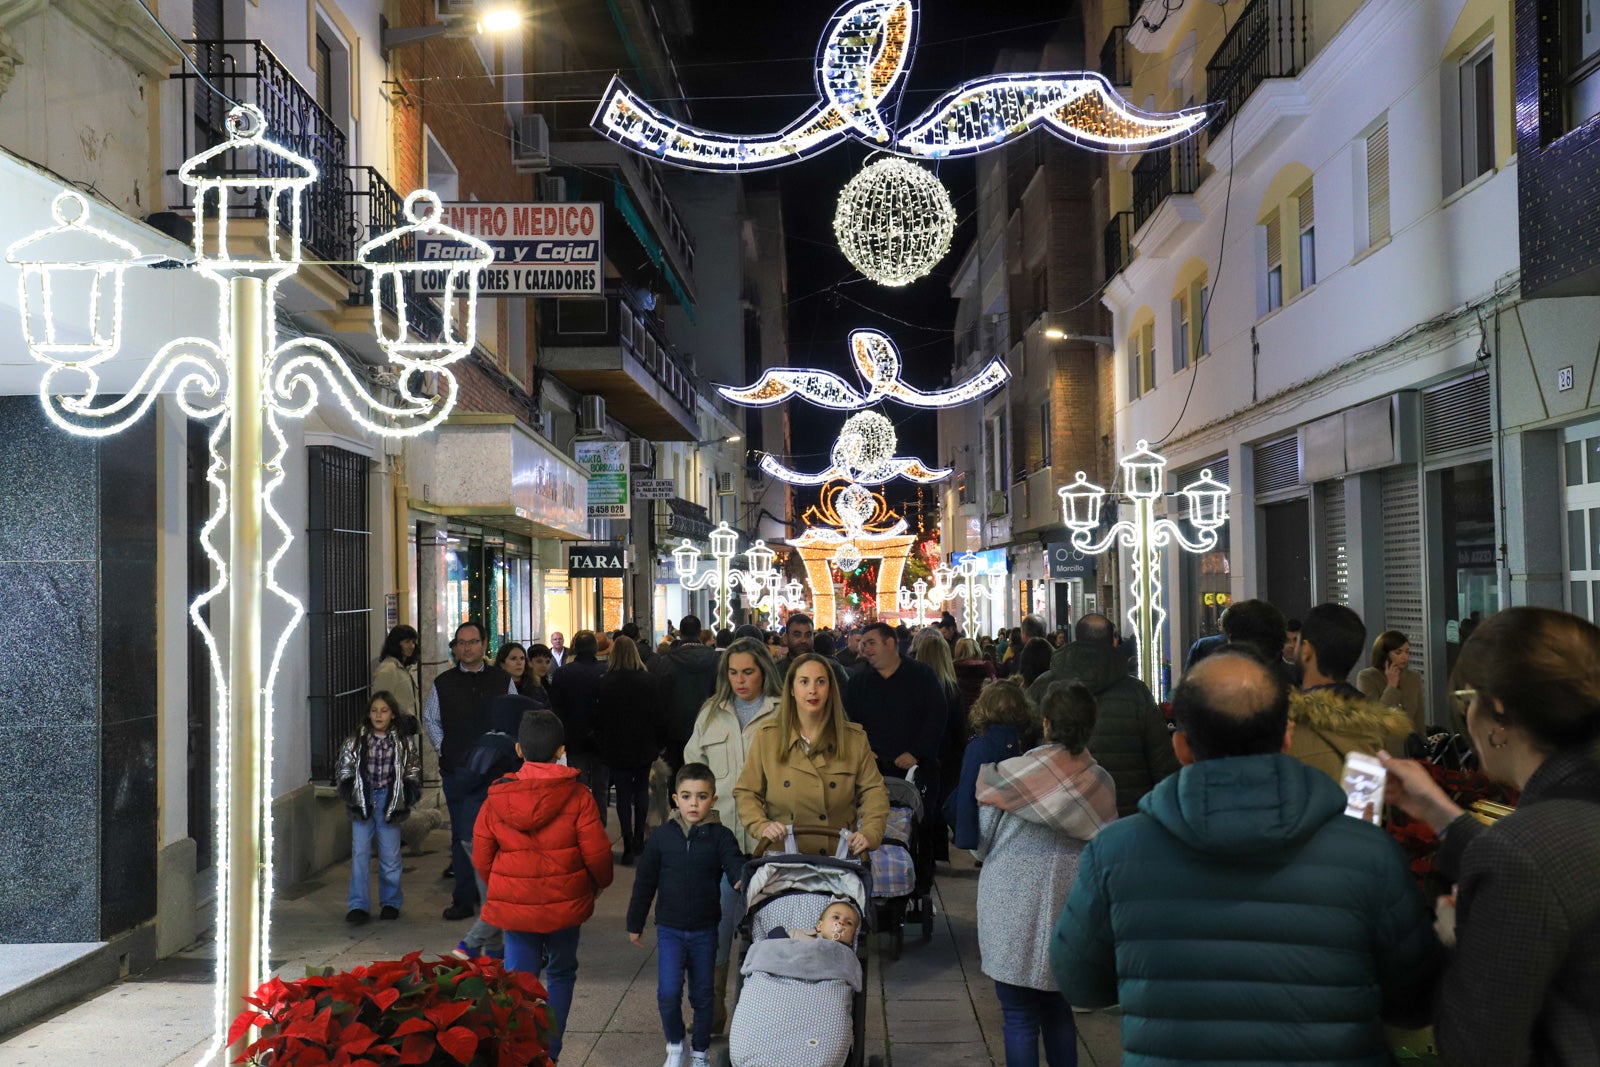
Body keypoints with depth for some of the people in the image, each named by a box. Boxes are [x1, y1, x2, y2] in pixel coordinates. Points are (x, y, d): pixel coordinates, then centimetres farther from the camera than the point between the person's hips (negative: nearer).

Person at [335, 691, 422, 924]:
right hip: (362, 800, 0)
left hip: (389, 801, 0)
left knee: (390, 854, 4)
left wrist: (408, 793, -3)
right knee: (360, 853, -4)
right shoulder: (356, 740, 2)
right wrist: (348, 789, -7)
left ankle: (391, 902, 18)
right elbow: (343, 769, 7)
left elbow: (413, 771, 10)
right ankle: (359, 906, -1)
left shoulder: (404, 742, 3)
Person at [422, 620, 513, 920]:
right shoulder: (443, 683, 7)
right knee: (463, 836, 0)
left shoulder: (501, 680, 7)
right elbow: (430, 718, 17)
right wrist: (443, 749, 7)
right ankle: (464, 899, 6)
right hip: (457, 769, 0)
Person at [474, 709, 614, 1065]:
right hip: (564, 903, -1)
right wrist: (599, 883, 11)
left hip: (513, 904, 1)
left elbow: (481, 858, 2)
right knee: (560, 974, 18)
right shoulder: (577, 796, -13)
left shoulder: (496, 799, -5)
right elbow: (597, 853, -11)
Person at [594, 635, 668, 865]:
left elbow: (599, 718, -4)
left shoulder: (604, 683, -8)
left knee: (623, 794, 1)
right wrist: (658, 743, 10)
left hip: (616, 748, -2)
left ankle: (628, 845, -4)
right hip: (644, 747, 2)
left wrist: (602, 743, 10)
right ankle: (639, 839, 17)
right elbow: (660, 716, -2)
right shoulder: (648, 681, -5)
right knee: (641, 790, 16)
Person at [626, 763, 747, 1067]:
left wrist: (744, 878, -42)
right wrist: (635, 923, 9)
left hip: (705, 930, 0)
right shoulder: (662, 836, -4)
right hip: (669, 929, 0)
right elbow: (644, 882, 4)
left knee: (702, 995, 12)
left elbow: (736, 867, -17)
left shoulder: (720, 837, -7)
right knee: (668, 993, -9)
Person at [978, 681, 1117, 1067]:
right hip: (1071, 914, 4)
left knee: (1019, 1019, 5)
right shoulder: (1102, 784, -5)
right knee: (1059, 1012, 19)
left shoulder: (1007, 775, -13)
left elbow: (982, 843, -2)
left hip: (1015, 912, -3)